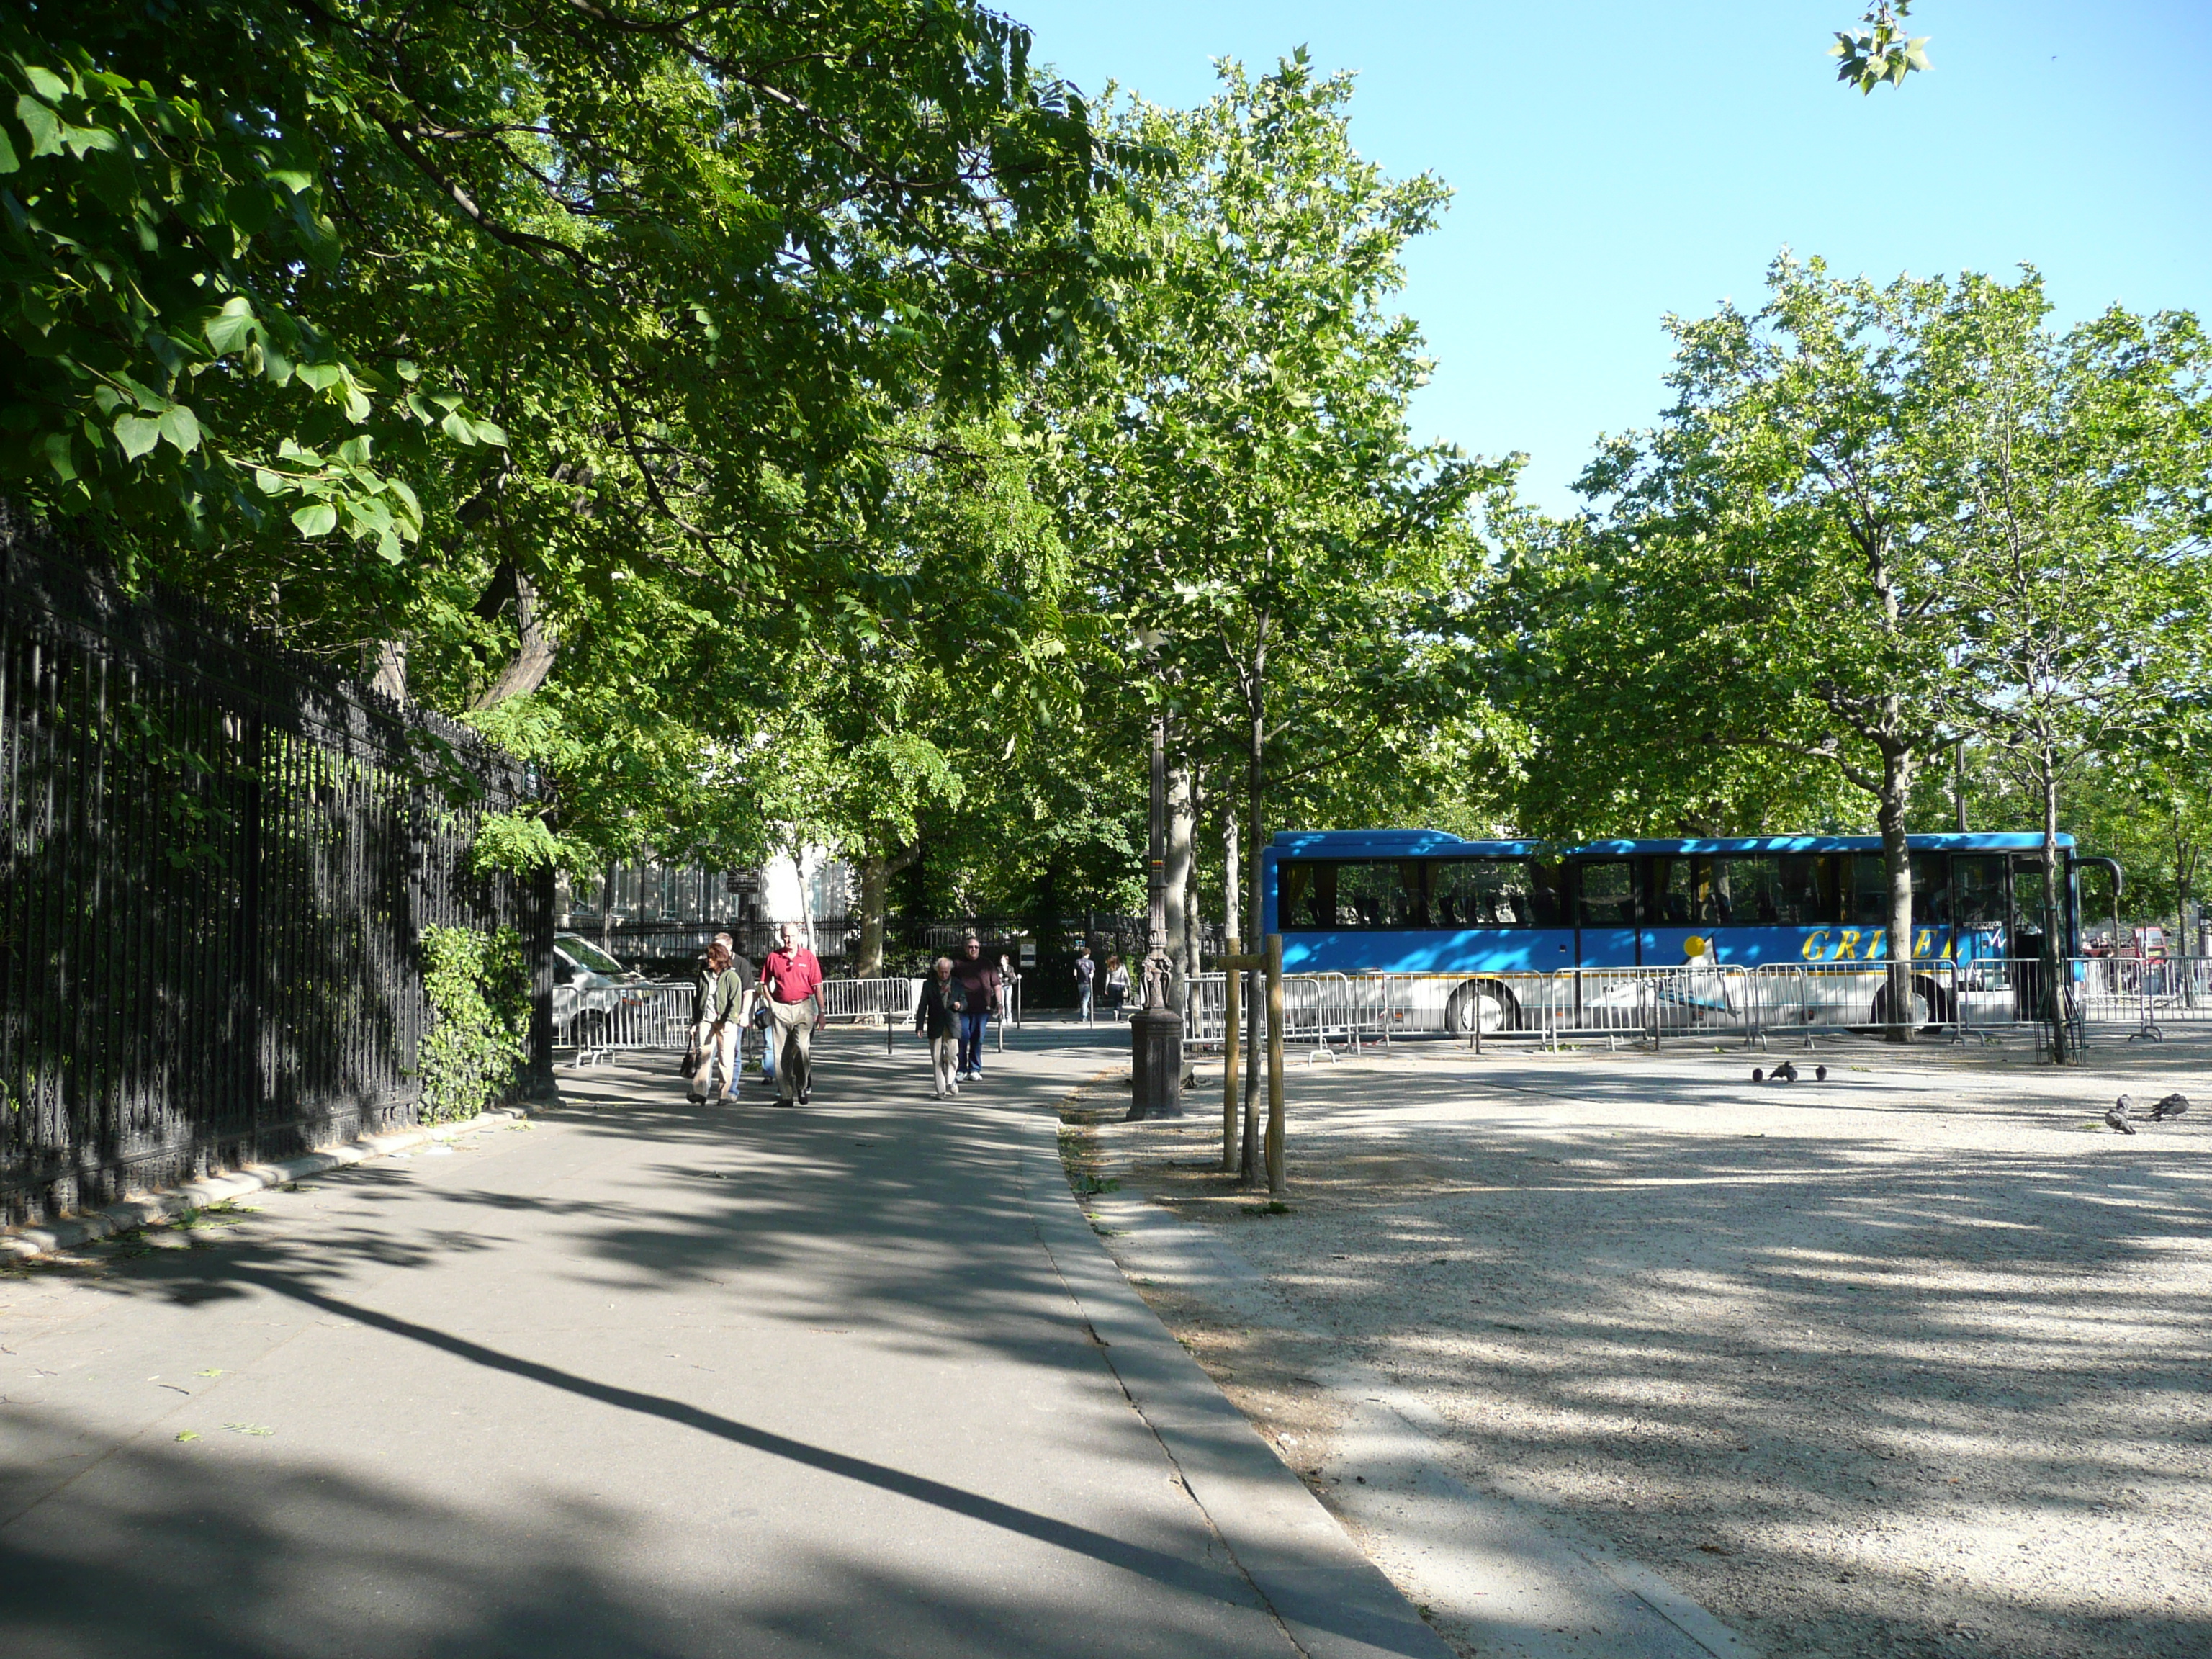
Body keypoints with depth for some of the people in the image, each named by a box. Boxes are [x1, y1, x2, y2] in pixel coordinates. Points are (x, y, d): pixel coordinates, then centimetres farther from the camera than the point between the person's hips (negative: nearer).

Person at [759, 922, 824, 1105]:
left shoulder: (808, 956, 3)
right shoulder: (773, 957, 5)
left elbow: (817, 986, 4)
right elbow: (765, 983, 16)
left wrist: (820, 1012, 2)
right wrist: (771, 1003, 3)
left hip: (803, 1008, -1)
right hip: (781, 1009, 1)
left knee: (802, 1048, -14)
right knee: (782, 1054, 1)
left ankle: (803, 1087, 5)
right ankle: (785, 1095, 8)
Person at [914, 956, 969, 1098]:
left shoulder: (958, 985, 9)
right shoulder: (928, 984, 6)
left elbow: (965, 1003, 15)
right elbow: (922, 1006, 4)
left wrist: (959, 1005, -10)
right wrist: (920, 1026, -3)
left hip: (952, 1026, 0)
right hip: (935, 1026, 0)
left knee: (952, 1055, -7)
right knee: (937, 1059, 0)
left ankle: (951, 1081, 15)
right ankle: (941, 1090, 6)